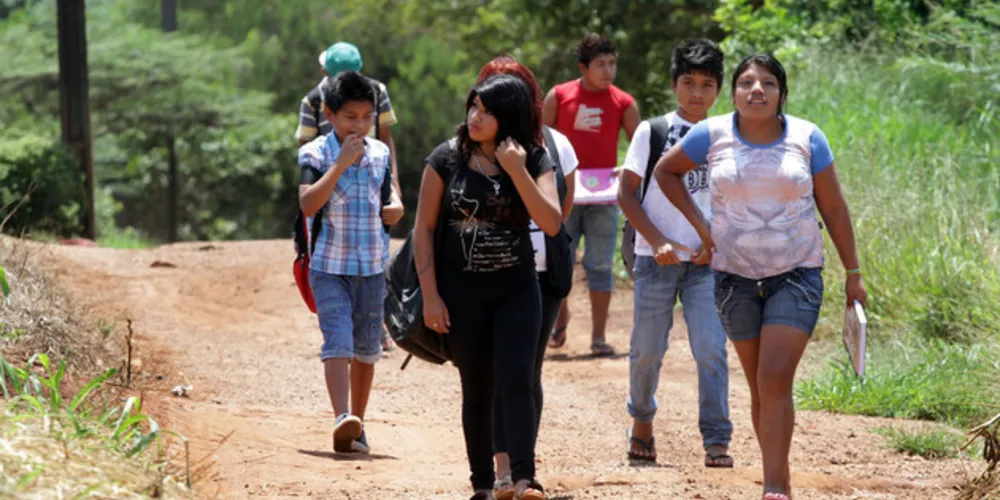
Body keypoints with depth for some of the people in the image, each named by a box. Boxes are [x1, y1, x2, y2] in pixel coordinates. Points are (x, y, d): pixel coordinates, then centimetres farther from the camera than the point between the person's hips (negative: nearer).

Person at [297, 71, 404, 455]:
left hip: (372, 267, 5)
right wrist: (341, 164, -23)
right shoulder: (314, 154, -5)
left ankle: (358, 426, 22)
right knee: (337, 343, -18)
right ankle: (342, 420, -30)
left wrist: (393, 210, -3)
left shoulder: (380, 153, 8)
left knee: (366, 349, 11)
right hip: (330, 267, -5)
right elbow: (307, 204, -19)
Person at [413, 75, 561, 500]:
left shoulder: (534, 161, -3)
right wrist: (430, 295, -7)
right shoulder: (447, 159, -4)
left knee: (515, 380, -13)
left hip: (517, 289, 0)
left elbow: (551, 223, -15)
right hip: (462, 290, 0)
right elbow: (424, 229, -2)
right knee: (476, 390, 5)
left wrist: (517, 171, -23)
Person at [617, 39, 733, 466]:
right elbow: (627, 194, 0)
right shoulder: (651, 131, 1)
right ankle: (641, 421, 30)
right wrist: (657, 241, -11)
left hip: (706, 261, 1)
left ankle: (716, 442, -9)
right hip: (656, 258, -1)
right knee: (648, 349, 6)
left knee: (711, 349, -11)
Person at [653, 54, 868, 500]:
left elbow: (834, 208, 4)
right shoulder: (712, 136, -3)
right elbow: (665, 171, 14)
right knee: (760, 388, 8)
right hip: (735, 278, 2)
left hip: (796, 275, -2)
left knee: (775, 380, -16)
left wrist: (853, 273, 5)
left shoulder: (807, 138, -4)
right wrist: (699, 224, 4)